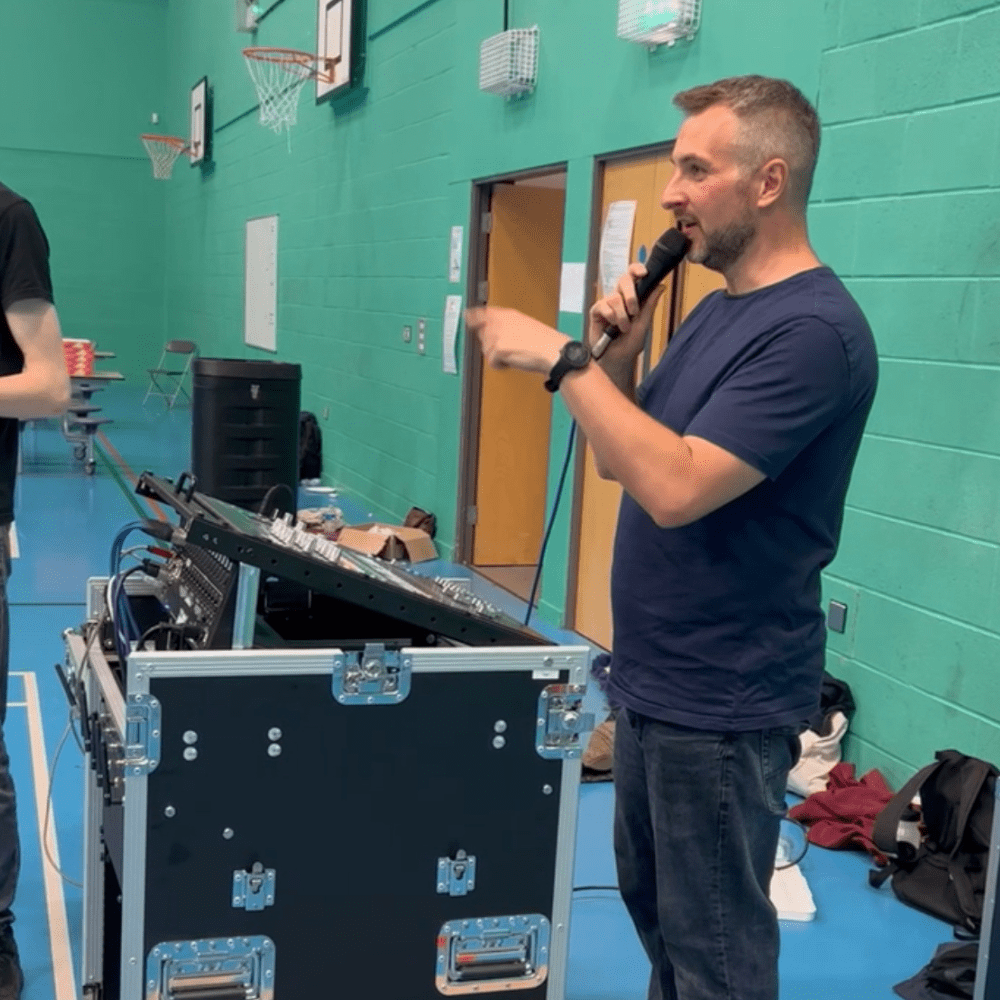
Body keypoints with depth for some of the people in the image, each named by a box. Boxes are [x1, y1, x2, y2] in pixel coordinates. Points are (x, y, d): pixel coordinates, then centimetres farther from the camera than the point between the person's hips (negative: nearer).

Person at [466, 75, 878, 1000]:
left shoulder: (812, 331, -20)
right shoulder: (715, 309, 10)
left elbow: (676, 487, -28)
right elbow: (620, 461, 12)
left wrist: (564, 361, -23)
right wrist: (618, 353, -4)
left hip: (721, 703, -9)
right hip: (651, 680, 9)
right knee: (654, 908, 23)